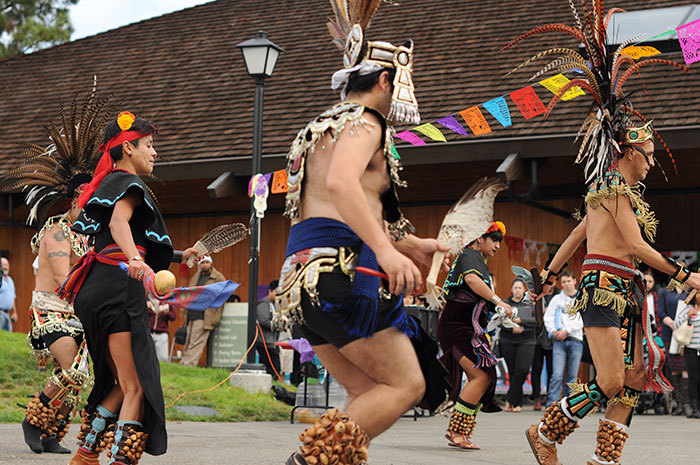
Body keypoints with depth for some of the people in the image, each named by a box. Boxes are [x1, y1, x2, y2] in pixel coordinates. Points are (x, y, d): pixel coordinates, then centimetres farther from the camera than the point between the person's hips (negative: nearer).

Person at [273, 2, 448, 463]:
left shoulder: (326, 126, 28)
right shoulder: (362, 122, -4)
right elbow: (340, 183, -25)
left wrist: (414, 245, 36)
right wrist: (387, 250, -33)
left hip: (303, 269, 10)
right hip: (341, 269, -10)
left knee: (371, 395, 9)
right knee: (406, 385, -8)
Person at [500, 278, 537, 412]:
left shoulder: (530, 304, 12)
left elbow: (536, 320, 0)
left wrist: (521, 321, -13)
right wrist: (512, 328, -18)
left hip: (526, 341, 0)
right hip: (507, 342, 0)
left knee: (523, 369, -16)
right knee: (512, 372, -1)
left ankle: (509, 400, -7)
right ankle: (517, 403, 7)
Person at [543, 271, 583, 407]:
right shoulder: (557, 299, 11)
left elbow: (582, 320, -1)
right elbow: (548, 317, 8)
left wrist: (567, 331, -9)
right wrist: (553, 331, -8)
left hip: (576, 340, 1)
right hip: (559, 341, 0)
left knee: (572, 376, 1)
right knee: (557, 374, -11)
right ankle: (552, 405, -12)